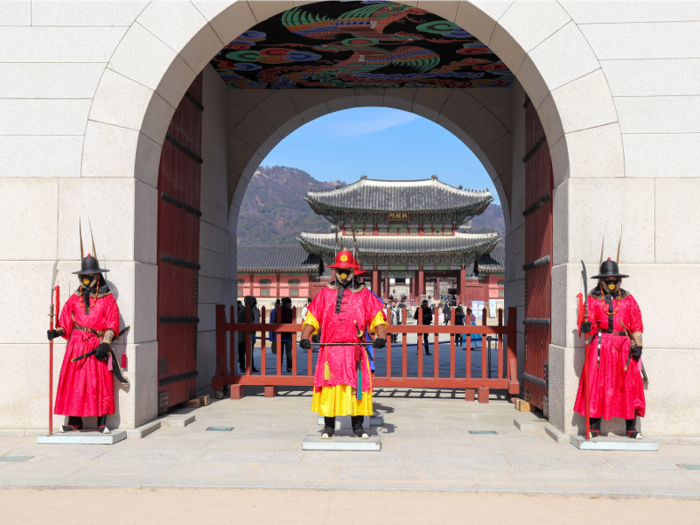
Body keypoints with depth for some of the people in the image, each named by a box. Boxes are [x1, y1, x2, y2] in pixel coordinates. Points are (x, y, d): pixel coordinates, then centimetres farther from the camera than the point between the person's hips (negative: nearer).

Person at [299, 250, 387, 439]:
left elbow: (377, 318, 6)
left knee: (357, 386, -1)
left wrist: (381, 336, -11)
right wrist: (305, 337, -8)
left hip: (355, 350, 0)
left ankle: (358, 425, 10)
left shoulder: (364, 295, 10)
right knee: (329, 387, -1)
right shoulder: (325, 294, 11)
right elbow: (312, 318, 8)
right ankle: (328, 426, 10)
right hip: (330, 349, 0)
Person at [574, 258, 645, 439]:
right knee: (597, 385, -4)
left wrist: (638, 345, -1)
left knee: (630, 386, -1)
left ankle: (631, 428, 8)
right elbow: (586, 320, 0)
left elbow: (636, 325, 11)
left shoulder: (628, 299, 14)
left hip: (624, 347, 2)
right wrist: (585, 326, -23)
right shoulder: (593, 299, 9)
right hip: (601, 346, -2)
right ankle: (594, 427, 2)